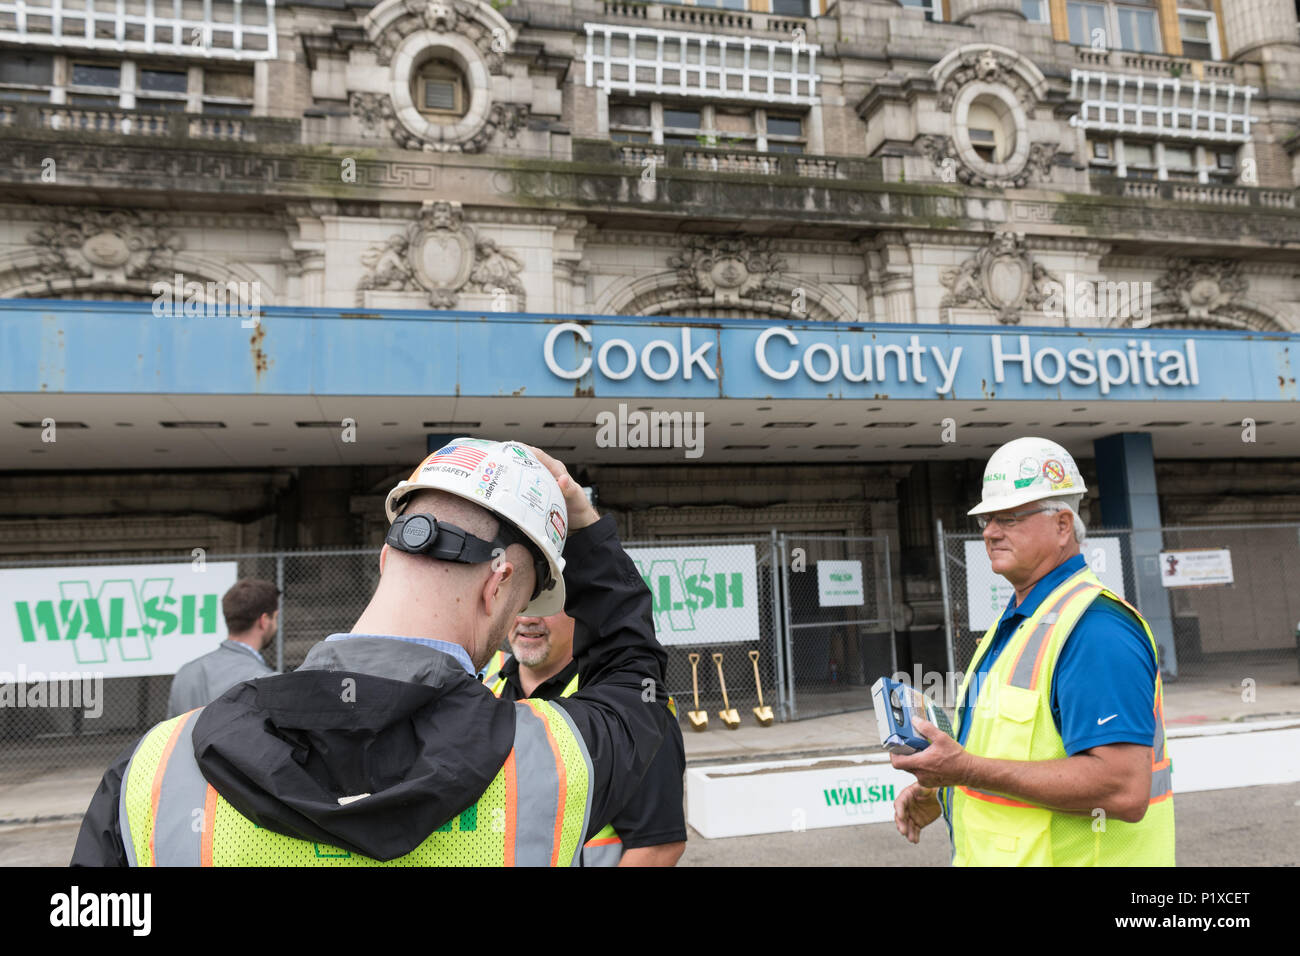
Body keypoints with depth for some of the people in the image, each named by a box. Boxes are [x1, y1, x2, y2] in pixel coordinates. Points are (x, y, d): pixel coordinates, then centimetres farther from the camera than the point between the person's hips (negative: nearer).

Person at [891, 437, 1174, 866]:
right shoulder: (1015, 622, 10)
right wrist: (937, 792, 2)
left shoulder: (1095, 629, -21)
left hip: (1067, 854, -8)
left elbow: (1124, 790, -29)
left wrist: (966, 769, -27)